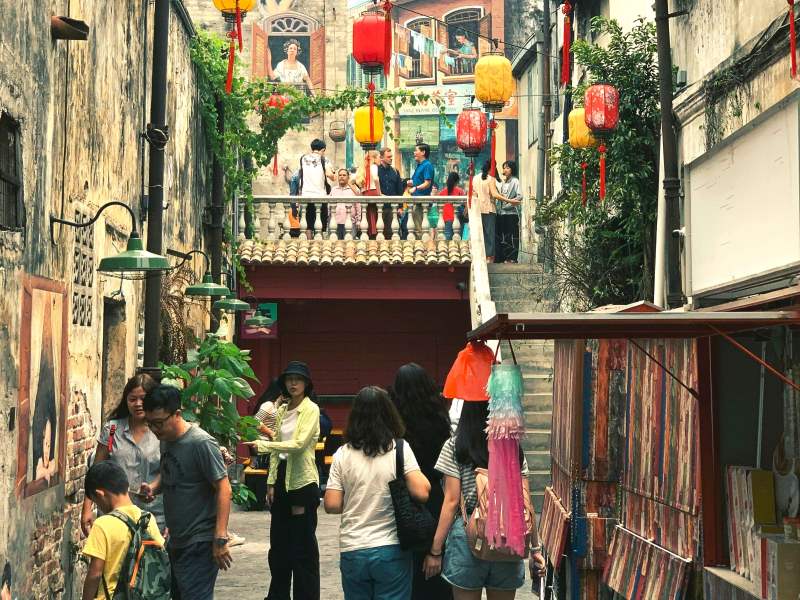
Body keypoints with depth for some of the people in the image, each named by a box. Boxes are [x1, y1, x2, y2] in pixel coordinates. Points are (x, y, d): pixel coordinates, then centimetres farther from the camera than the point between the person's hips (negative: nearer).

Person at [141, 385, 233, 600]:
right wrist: (153, 487, -1)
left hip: (200, 544, -9)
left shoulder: (201, 443, -18)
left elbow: (223, 488, -19)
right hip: (176, 542, 9)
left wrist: (220, 538, -23)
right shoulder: (166, 440, 8)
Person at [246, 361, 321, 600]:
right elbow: (277, 450, 14)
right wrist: (271, 483, 9)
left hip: (302, 481, -7)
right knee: (278, 542, 13)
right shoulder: (282, 410, 12)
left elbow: (299, 444, -21)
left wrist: (262, 444, -24)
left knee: (303, 545, -1)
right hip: (282, 477, 7)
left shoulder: (311, 410, -8)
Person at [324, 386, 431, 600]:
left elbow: (331, 505, -4)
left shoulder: (343, 454, -2)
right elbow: (422, 492, -15)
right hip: (391, 550, -2)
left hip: (352, 552, 2)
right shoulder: (400, 449, -7)